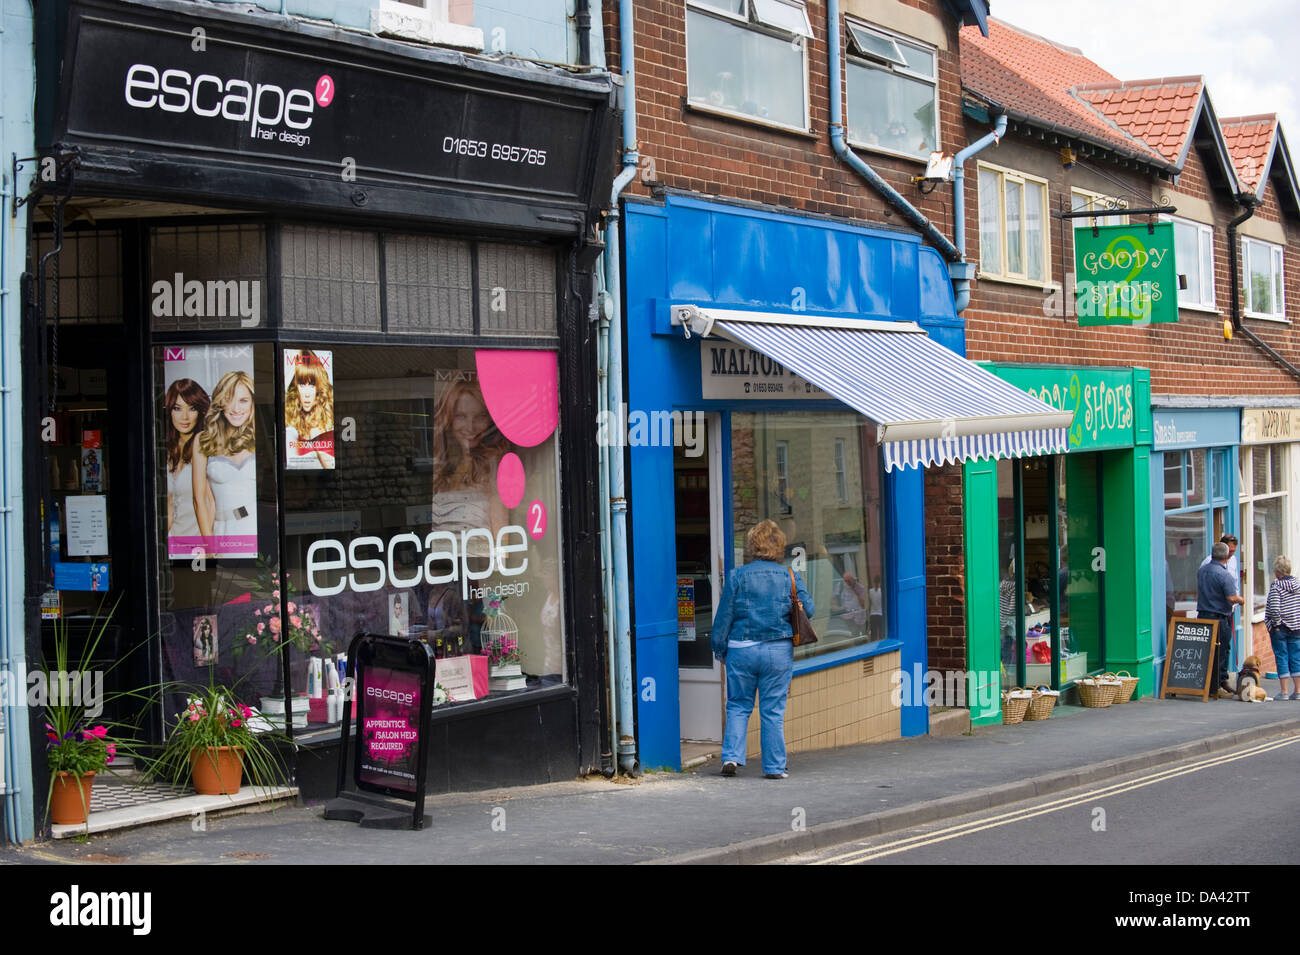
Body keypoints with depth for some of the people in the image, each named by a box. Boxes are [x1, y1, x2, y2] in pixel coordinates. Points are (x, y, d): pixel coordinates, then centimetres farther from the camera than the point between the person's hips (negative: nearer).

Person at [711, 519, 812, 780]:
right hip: (778, 651, 0)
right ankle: (774, 766, 6)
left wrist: (720, 648, 8)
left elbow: (724, 616, -1)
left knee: (738, 705, 12)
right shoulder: (790, 577, -1)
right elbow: (807, 610, 1)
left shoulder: (738, 576, -3)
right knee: (773, 710, 6)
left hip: (741, 649, 0)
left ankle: (732, 755, 0)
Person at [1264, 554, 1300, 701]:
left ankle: (1284, 692, -1)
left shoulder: (1276, 585, -13)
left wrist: (1276, 624, -10)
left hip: (1280, 629, -5)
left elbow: (1274, 607, -21)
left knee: (1281, 657, 0)